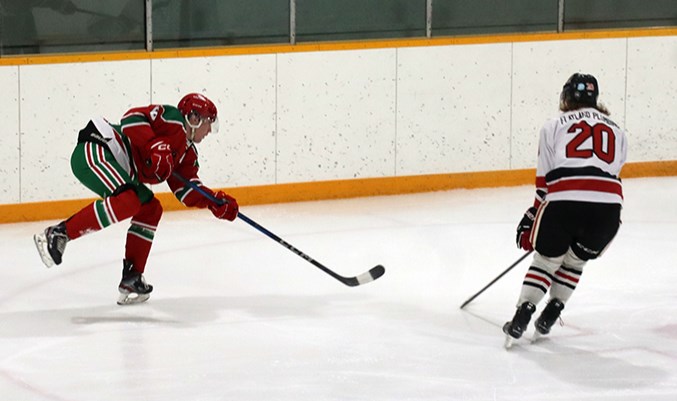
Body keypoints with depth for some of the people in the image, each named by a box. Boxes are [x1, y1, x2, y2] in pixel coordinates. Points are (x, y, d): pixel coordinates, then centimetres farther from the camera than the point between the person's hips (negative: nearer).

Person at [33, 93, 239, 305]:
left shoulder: (187, 153, 21)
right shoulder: (171, 119, -6)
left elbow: (187, 190, 17)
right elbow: (133, 117, -18)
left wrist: (216, 203, 4)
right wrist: (155, 147, -25)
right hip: (94, 152, -11)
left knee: (150, 209, 13)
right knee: (128, 202, -29)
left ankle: (131, 278, 13)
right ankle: (58, 234, -27)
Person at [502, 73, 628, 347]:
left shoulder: (554, 126, 19)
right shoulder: (616, 131, 27)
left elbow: (544, 180, 14)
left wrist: (533, 216, 24)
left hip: (564, 201, -2)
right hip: (608, 205, 2)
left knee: (547, 259, 17)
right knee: (575, 260, 25)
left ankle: (522, 315, 6)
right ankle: (549, 317, 22)